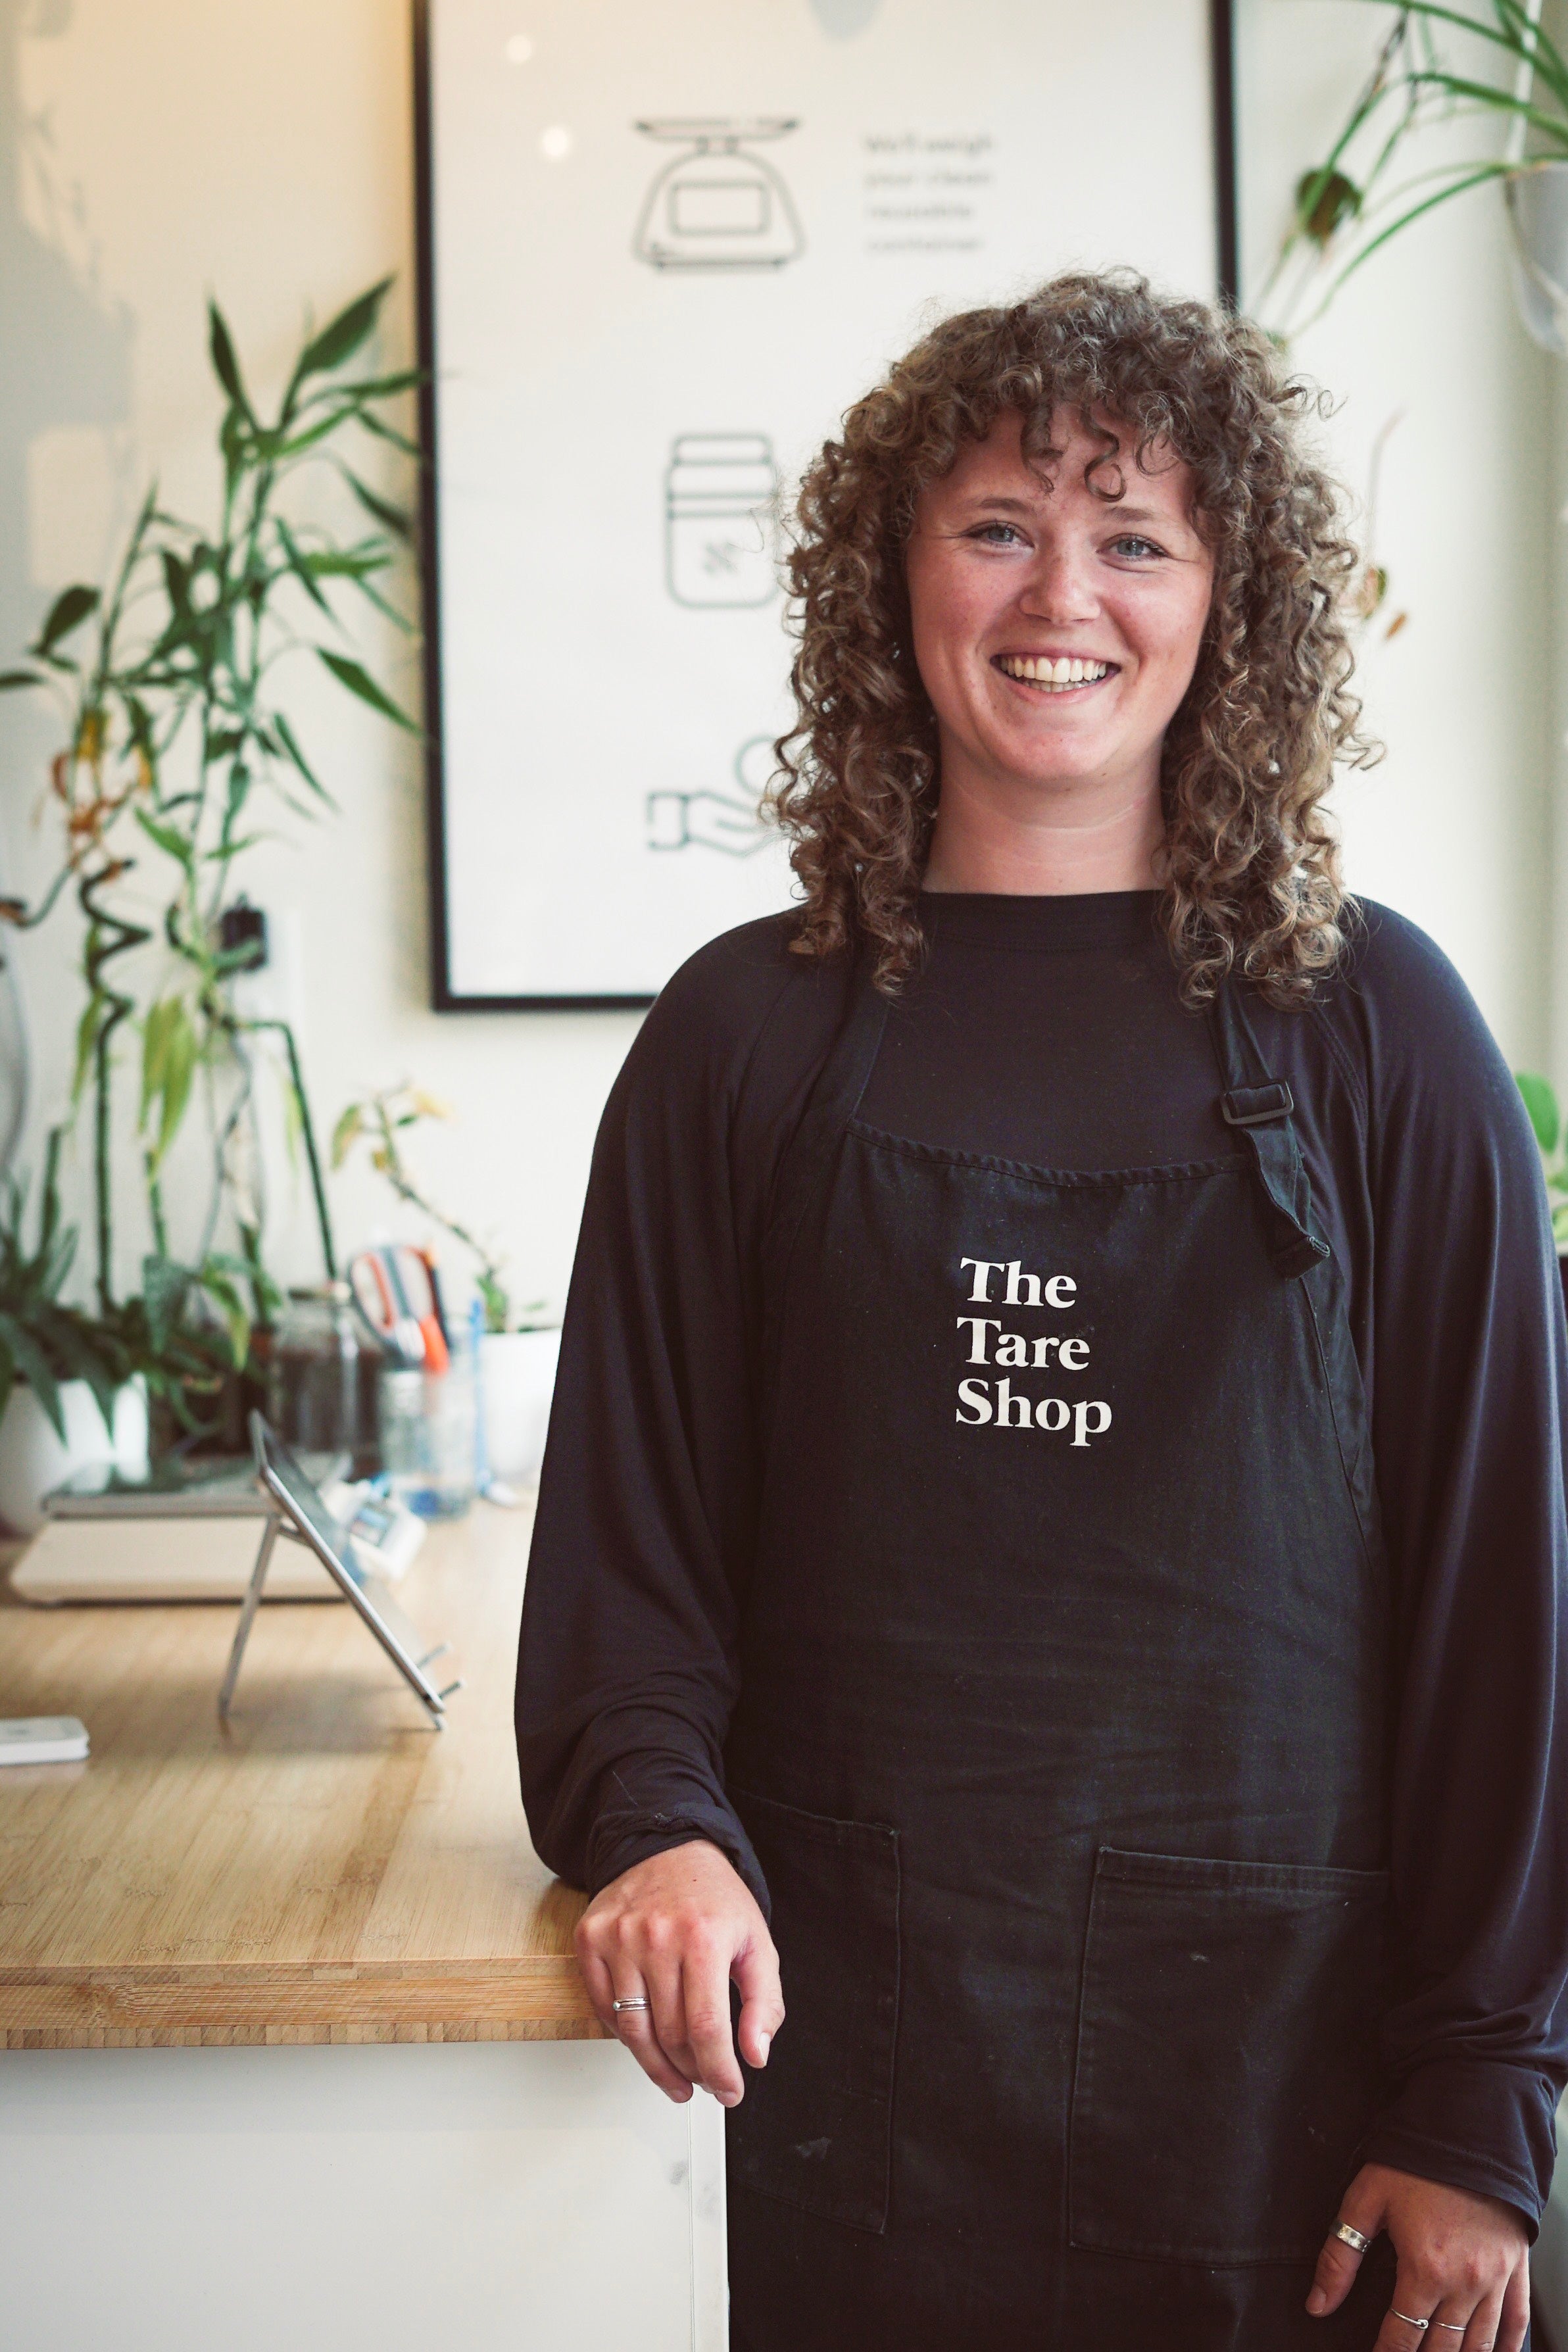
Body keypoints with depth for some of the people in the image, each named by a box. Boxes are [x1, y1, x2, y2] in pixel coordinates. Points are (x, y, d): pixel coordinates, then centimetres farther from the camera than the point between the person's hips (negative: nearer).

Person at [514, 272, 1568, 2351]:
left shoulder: (1371, 1029, -1)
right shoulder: (750, 1035, 3)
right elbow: (631, 1532, 5)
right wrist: (658, 1826, -14)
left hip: (1278, 2052, 0)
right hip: (849, 2049, 1)